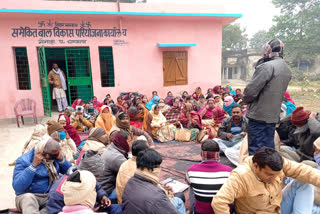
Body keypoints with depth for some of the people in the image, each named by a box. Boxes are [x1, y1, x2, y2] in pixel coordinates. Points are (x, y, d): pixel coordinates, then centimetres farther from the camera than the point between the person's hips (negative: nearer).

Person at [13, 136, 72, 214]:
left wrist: (61, 159, -8)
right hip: (28, 196, -3)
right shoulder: (24, 160, -8)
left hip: (50, 197, 3)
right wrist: (33, 165, -23)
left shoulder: (54, 158, 5)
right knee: (28, 197, -38)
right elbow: (17, 187, -19)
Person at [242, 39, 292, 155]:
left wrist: (245, 99, 1)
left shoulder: (267, 66, -16)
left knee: (255, 150, 0)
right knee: (269, 147, 18)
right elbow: (279, 91, 13)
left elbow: (251, 89, -18)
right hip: (274, 116, 8)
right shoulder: (287, 70, 12)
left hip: (259, 115, -8)